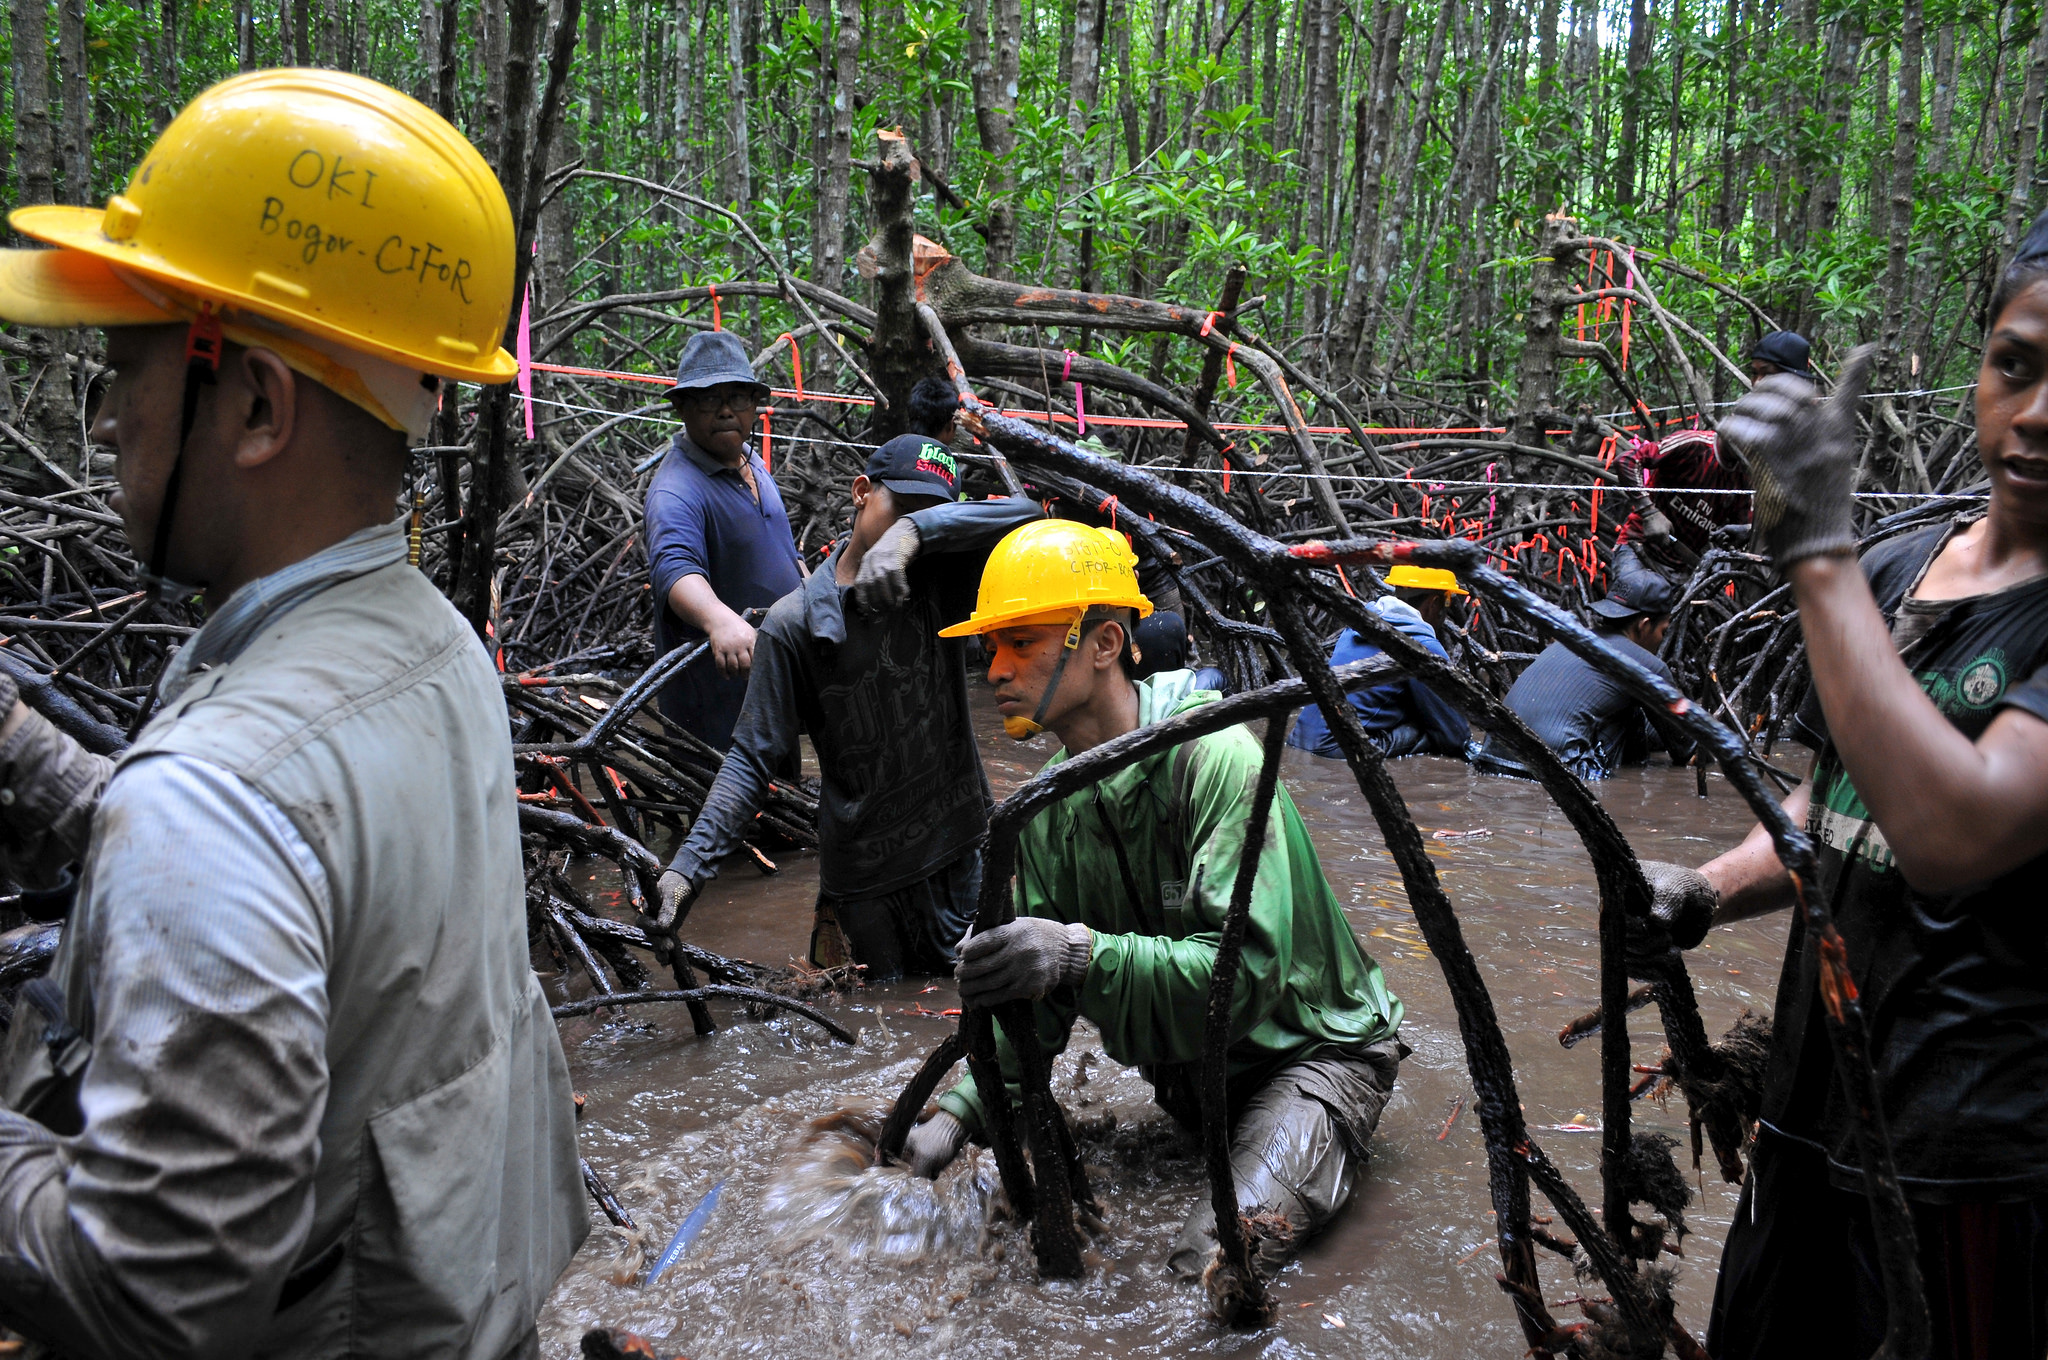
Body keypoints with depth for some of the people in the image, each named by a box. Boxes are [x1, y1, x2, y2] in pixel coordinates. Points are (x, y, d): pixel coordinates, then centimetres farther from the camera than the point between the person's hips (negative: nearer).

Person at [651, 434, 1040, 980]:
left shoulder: (939, 581, -2)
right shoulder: (796, 622, -10)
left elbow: (1024, 514, -19)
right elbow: (753, 759, -9)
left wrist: (916, 530, -33)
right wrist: (691, 863, -19)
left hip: (956, 850, 3)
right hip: (864, 869, -3)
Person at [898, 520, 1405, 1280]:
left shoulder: (1212, 756, -26)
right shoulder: (1049, 805, -4)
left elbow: (1249, 971, -35)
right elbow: (1037, 1000, -1)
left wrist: (1084, 955, -47)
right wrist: (957, 1113, -16)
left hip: (1311, 1050, -7)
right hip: (1184, 1064, 7)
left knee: (1209, 1266, -23)